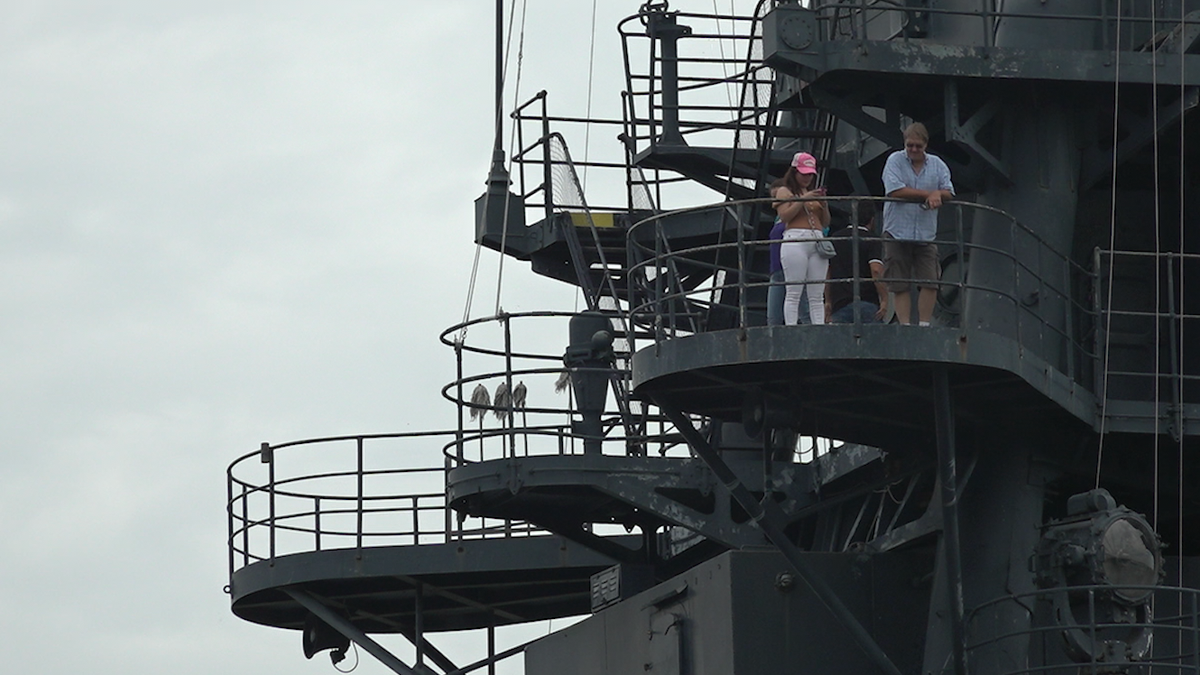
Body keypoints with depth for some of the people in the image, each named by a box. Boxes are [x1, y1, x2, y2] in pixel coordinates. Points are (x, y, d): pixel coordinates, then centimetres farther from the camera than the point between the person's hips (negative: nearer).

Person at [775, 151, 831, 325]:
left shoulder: (813, 193, 23)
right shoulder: (785, 192, 9)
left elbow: (826, 222, 21)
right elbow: (784, 216, -5)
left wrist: (823, 204, 4)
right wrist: (803, 200, -9)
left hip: (817, 243, 5)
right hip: (795, 240, -5)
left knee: (817, 295, -1)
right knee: (794, 292, -11)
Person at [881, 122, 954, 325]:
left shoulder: (937, 164, 11)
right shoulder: (895, 161, 0)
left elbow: (948, 193, 6)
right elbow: (896, 191, -13)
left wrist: (937, 196, -18)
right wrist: (929, 194, -10)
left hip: (925, 234, 2)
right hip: (897, 232, -2)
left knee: (930, 282, -6)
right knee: (900, 285, -1)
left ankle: (924, 325, 4)